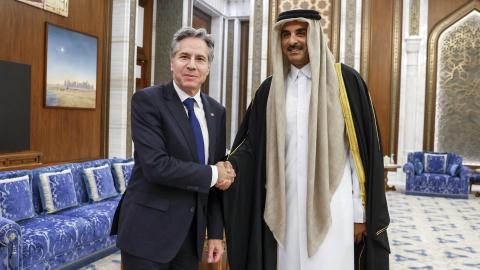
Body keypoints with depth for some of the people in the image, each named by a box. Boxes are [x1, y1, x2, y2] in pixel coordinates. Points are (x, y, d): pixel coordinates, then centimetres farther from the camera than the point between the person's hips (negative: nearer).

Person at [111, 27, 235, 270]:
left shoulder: (216, 111, 6)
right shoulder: (147, 101, -11)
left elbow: (221, 178, 8)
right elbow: (156, 165, -22)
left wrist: (216, 233, 6)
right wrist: (211, 174, -13)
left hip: (192, 232, 5)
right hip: (148, 231, -5)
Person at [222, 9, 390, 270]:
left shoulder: (345, 80, -5)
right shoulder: (270, 89, 6)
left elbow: (362, 150, -4)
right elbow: (252, 144, 7)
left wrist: (359, 211, -4)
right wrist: (228, 167, -13)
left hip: (332, 204, -3)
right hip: (286, 206, 3)